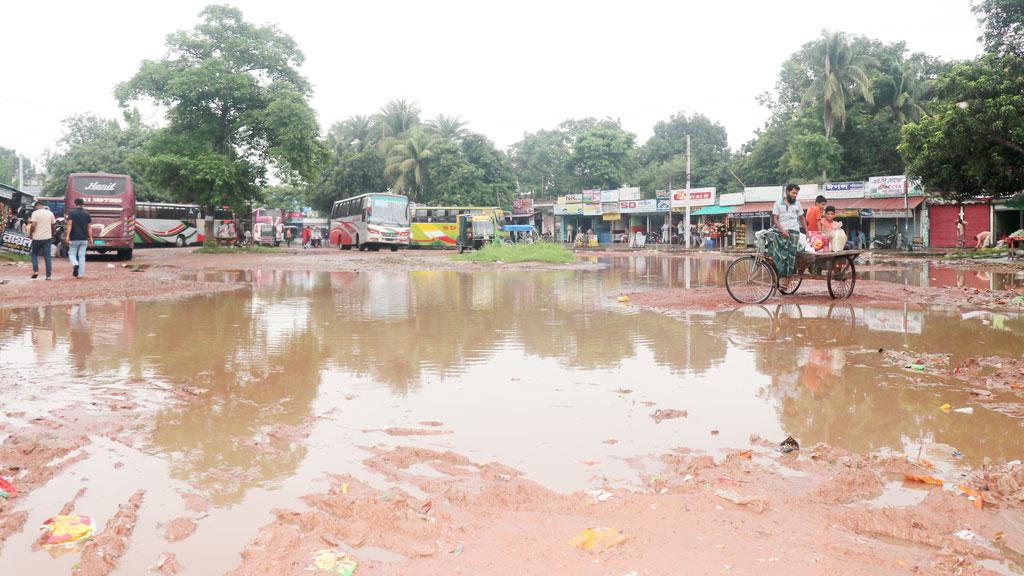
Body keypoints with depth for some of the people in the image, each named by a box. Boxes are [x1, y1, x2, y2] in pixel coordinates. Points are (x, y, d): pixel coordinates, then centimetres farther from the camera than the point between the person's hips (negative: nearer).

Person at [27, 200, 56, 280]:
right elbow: (53, 225, 10)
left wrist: (30, 233, 0)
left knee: (34, 254, 15)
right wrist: (52, 235, 22)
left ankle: (35, 271, 2)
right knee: (47, 256, 3)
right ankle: (49, 275, 0)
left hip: (37, 237, -3)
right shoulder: (50, 213, 6)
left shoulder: (35, 213, -6)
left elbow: (33, 225, -15)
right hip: (47, 237, 3)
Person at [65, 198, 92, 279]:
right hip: (84, 239, 3)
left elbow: (70, 224, -12)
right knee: (82, 256, 6)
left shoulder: (72, 213, -3)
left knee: (72, 253, 11)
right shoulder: (87, 214, 6)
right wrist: (90, 238, 9)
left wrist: (68, 236, -13)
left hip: (74, 238, -2)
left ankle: (75, 264, -19)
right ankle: (80, 274, 4)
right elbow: (89, 227, 5)